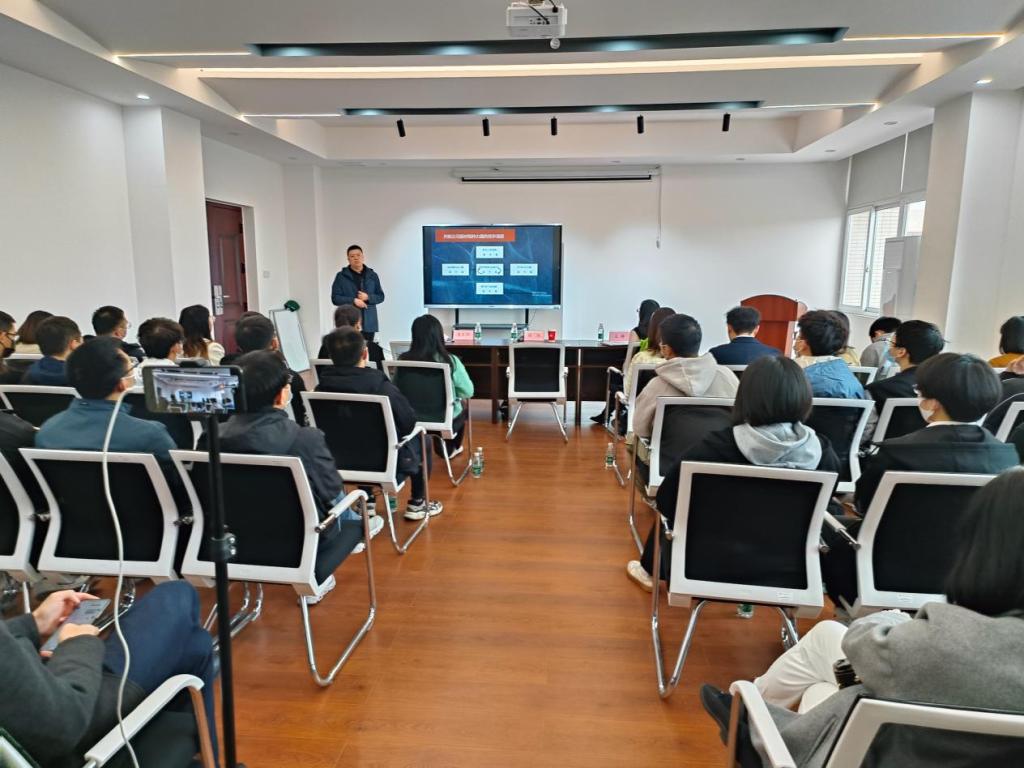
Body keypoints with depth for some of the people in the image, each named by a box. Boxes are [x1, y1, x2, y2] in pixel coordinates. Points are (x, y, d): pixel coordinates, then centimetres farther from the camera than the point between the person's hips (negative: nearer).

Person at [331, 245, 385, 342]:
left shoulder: (372, 275, 10)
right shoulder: (341, 276, 3)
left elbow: (381, 296, 10)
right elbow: (335, 298, -1)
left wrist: (368, 297, -9)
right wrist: (353, 300, -14)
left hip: (369, 323, 3)